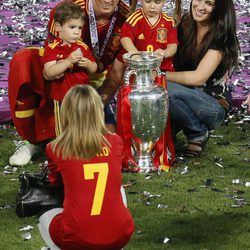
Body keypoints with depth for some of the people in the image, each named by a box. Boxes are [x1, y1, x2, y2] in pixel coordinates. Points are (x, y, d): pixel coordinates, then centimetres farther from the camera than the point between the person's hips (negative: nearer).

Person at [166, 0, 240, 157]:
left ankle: (199, 134, -10)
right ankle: (172, 127, 2)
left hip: (214, 105, -5)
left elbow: (198, 78, -24)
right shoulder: (185, 25, 1)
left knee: (167, 89, -32)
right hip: (189, 98, 5)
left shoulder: (220, 37, -16)